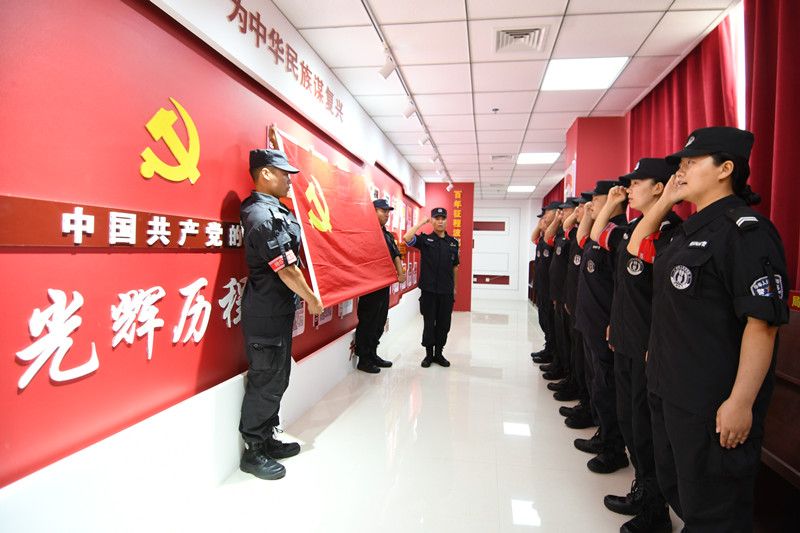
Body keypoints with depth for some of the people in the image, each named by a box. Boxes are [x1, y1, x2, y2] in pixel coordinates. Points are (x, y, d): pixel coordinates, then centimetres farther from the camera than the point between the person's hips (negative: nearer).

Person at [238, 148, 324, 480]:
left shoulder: (273, 209, 10)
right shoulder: (263, 217, -20)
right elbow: (287, 270, -20)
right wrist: (312, 300, -8)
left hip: (278, 310, 10)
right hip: (267, 315, -10)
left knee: (276, 379, 18)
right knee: (266, 382, 1)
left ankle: (267, 440, 32)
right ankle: (253, 452, 17)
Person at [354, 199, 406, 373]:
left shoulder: (388, 235, 17)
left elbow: (395, 254, 14)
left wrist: (400, 272, -1)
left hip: (384, 285, 9)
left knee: (379, 322, 15)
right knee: (367, 323, -2)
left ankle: (372, 355, 26)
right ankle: (363, 360, 8)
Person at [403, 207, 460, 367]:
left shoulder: (453, 242, 10)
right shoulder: (425, 239, 0)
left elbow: (455, 266, 15)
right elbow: (407, 238, -18)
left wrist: (454, 287, 14)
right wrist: (422, 222, -9)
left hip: (446, 291, 3)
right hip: (429, 290, -3)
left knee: (444, 324, 8)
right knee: (429, 323, 6)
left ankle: (439, 353, 22)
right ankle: (429, 355, 18)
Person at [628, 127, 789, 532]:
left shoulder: (746, 231, -17)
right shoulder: (689, 231, 10)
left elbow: (763, 323, -22)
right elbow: (637, 246, 27)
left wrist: (741, 402, -24)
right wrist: (664, 201, 13)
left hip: (712, 405, -9)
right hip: (668, 390, 9)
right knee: (675, 489, 24)